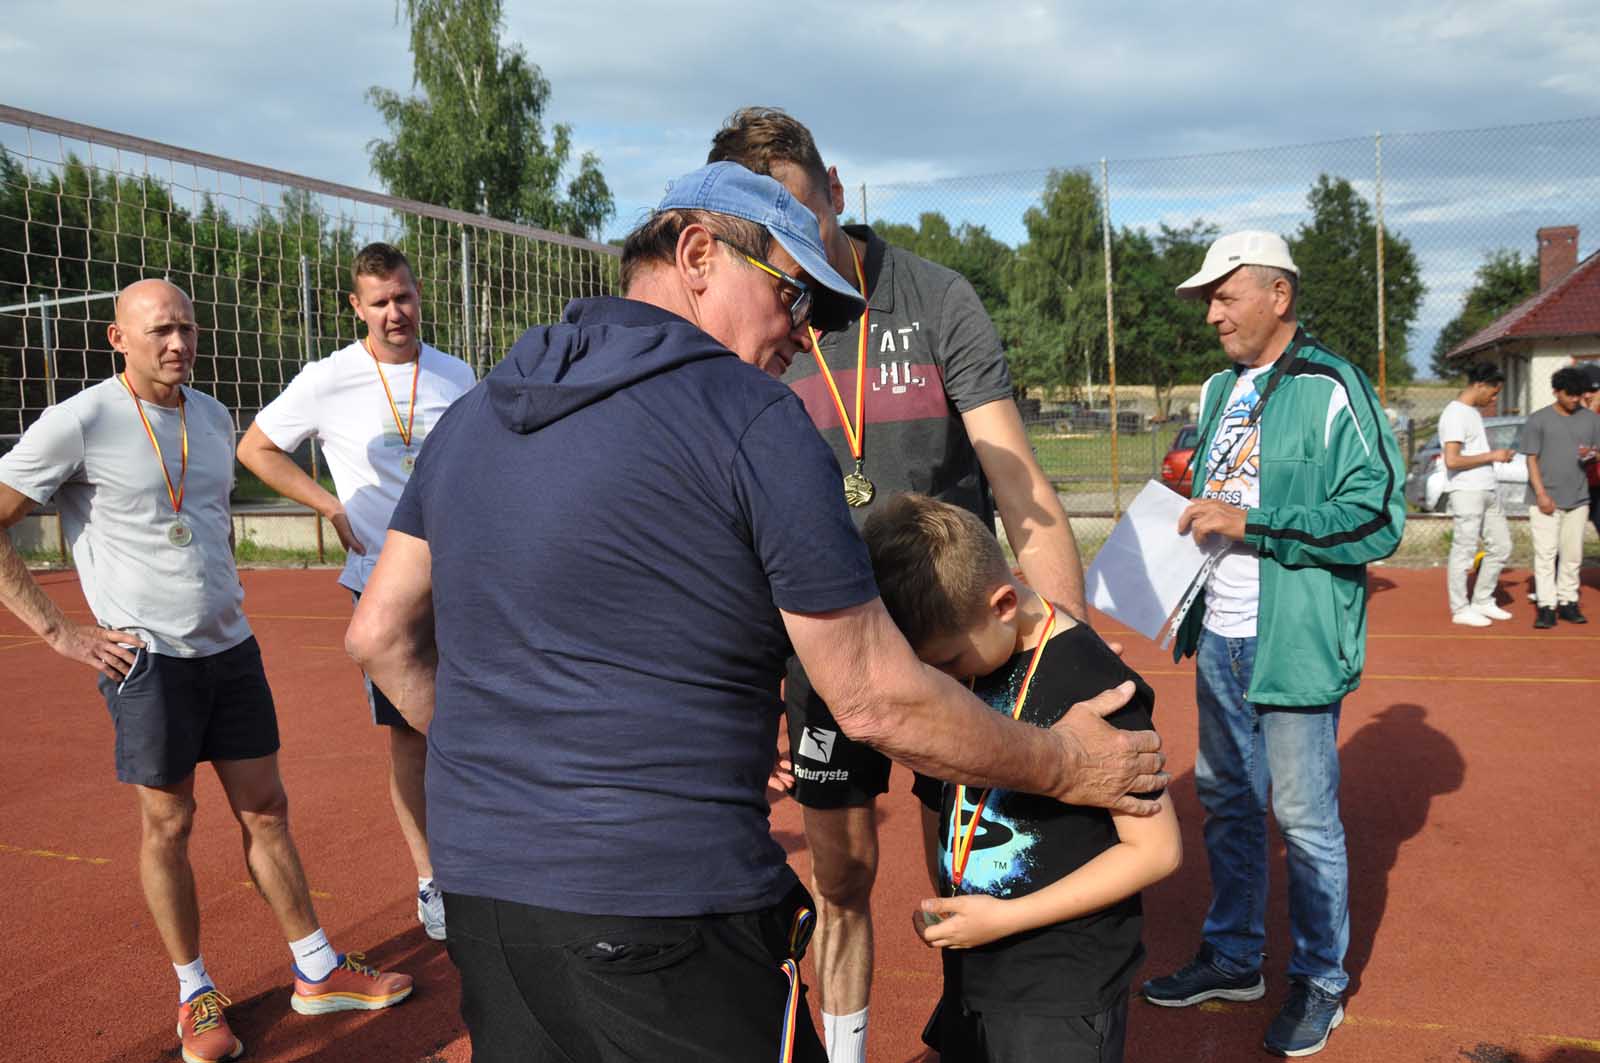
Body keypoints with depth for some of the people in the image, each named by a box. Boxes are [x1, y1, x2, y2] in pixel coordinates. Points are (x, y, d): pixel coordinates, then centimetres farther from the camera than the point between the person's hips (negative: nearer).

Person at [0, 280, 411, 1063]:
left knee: (265, 809, 10)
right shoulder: (79, 424, -11)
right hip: (147, 659, -5)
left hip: (231, 648, 6)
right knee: (167, 824, 5)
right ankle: (194, 994, 22)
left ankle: (318, 972, 21)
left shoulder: (213, 417, 9)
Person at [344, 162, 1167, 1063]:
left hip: (478, 881, 7)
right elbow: (880, 703, -11)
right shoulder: (754, 420, -12)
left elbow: (381, 635, 13)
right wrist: (1065, 767, 3)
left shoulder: (474, 414, 9)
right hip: (666, 909, -7)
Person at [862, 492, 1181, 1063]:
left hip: (1064, 994, -6)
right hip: (970, 974, 7)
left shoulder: (1094, 686, -21)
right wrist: (942, 906, 2)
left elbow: (1156, 849, -18)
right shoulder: (954, 672, 0)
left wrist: (1004, 918, -18)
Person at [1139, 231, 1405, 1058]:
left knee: (1305, 819, 4)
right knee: (1225, 800, 17)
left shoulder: (1330, 390, -12)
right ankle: (1232, 958, 34)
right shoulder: (1220, 390, 12)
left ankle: (1320, 981, 23)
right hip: (1218, 639, 7)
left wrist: (1249, 522, -22)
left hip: (1295, 643, -7)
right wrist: (1191, 515, 2)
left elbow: (1377, 519, -18)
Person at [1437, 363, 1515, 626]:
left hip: (1489, 490, 10)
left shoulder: (1474, 411, 15)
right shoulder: (1455, 414, -15)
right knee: (1464, 552, -1)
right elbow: (1452, 460, -23)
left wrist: (1498, 455, 10)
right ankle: (1460, 609, 8)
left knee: (1500, 546, 14)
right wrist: (1492, 456, -14)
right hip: (1466, 493, -10)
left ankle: (1483, 601, 26)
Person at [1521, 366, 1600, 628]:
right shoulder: (1538, 420, -2)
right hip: (1545, 500, -4)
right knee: (1545, 553, -5)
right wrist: (1541, 494, -12)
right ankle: (1546, 606, -3)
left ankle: (1568, 602, 15)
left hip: (1578, 499, 4)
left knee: (1572, 555, 7)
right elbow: (1531, 459, -3)